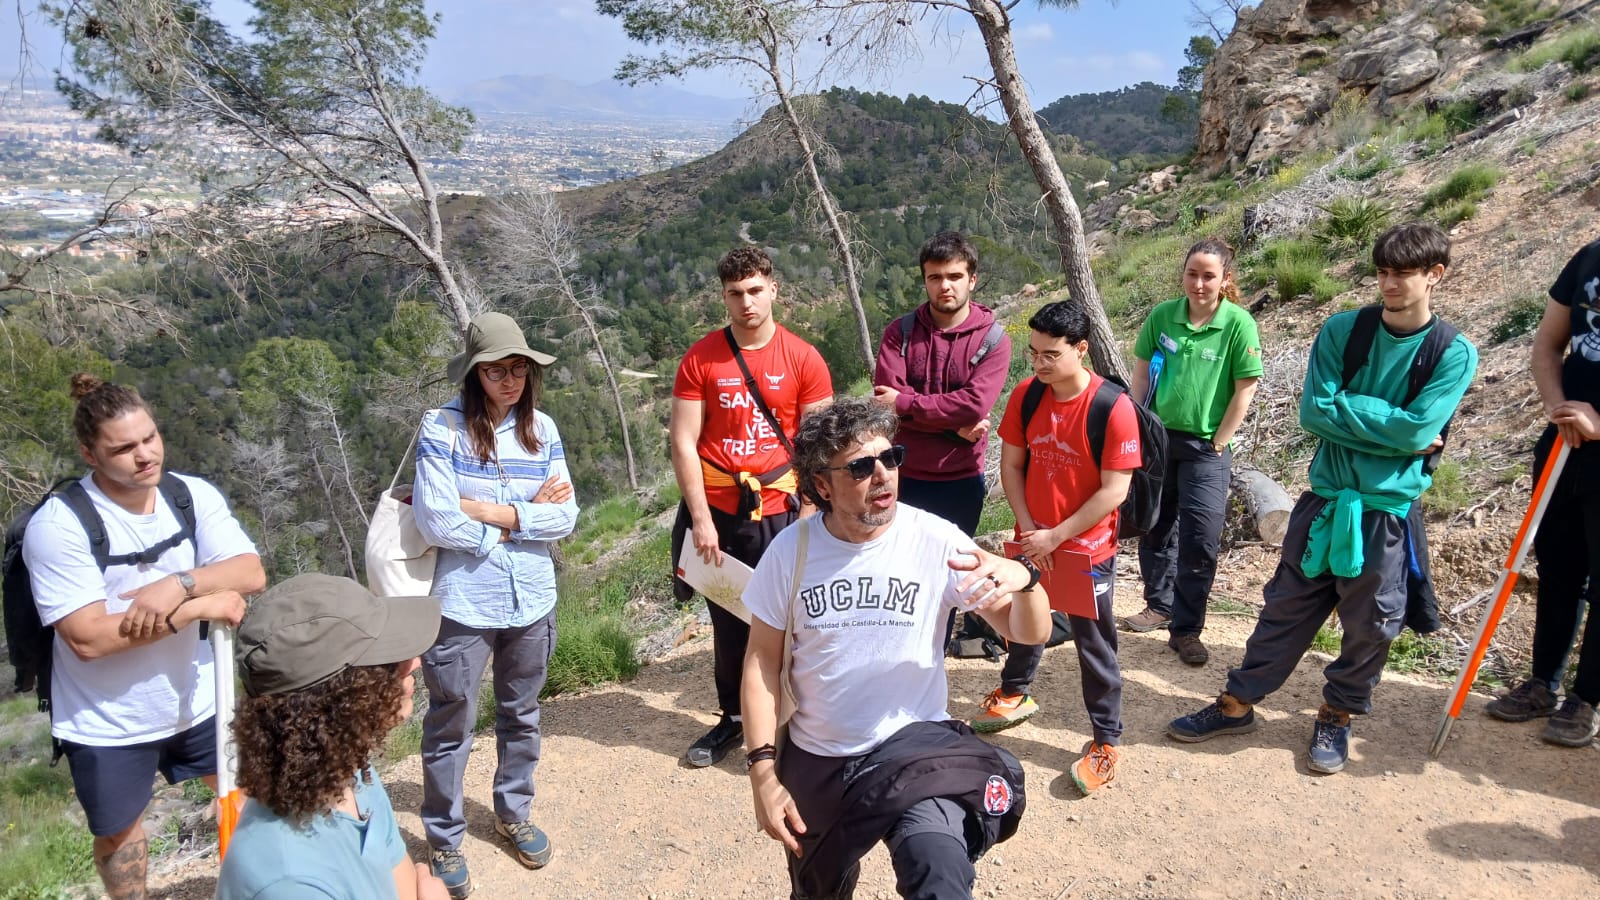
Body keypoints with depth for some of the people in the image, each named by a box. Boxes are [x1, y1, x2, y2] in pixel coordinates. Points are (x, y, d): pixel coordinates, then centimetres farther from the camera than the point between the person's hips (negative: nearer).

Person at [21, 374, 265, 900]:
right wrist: (199, 607, -27)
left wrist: (179, 584, -32)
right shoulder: (57, 525, -21)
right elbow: (88, 637, -26)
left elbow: (250, 574, -15)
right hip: (107, 724, -4)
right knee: (118, 830, 18)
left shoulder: (194, 495, -9)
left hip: (197, 698, 4)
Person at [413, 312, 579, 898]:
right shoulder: (442, 428, -12)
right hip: (463, 605, -4)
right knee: (450, 728, 11)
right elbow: (436, 522, -19)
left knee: (521, 717, 21)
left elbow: (565, 517, -5)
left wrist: (496, 512, -17)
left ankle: (514, 814, 42)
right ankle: (445, 842, 31)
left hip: (532, 603, 4)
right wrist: (530, 515, -11)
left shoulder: (542, 429, 0)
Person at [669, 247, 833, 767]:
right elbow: (683, 441, -3)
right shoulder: (701, 359, -2)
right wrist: (701, 519, -8)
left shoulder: (803, 360, -3)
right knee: (728, 622, 13)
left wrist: (807, 519, -8)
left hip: (780, 510, -1)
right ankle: (733, 719, 32)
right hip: (718, 512, 1)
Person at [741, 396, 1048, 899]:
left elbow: (1031, 633, -12)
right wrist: (763, 770, -8)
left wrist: (1023, 579, -34)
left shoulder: (936, 541, -15)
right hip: (815, 757, 3)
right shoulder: (790, 550, -11)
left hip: (915, 743, -2)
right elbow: (763, 661, -3)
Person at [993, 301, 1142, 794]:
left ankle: (1106, 740, 22)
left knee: (1095, 646, 7)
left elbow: (1114, 490, -19)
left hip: (1087, 550, -5)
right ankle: (1014, 691, 48)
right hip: (1033, 543, 5)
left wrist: (1056, 536, -17)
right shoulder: (1025, 396, -7)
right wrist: (1028, 530, -8)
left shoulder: (1113, 408, -21)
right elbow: (1011, 465, 0)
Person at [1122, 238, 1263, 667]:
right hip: (1158, 438, 3)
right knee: (1155, 528, 15)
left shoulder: (1238, 323, -12)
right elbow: (1141, 373, 5)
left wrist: (1217, 444, -8)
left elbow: (1245, 389, -9)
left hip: (1205, 446, -3)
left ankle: (1186, 628, 11)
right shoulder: (1162, 315, -3)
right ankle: (1159, 605, 34)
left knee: (1200, 541, -3)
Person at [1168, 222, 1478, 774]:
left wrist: (1348, 408, -12)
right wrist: (1390, 428, -11)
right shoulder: (1342, 331, -1)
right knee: (1287, 606, 11)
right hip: (1325, 497, 1)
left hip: (1389, 509, -1)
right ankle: (1238, 703, 23)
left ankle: (1337, 716, 32)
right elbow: (1315, 411, -9)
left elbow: (1417, 431, -17)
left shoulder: (1454, 354, -5)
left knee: (1369, 624, 10)